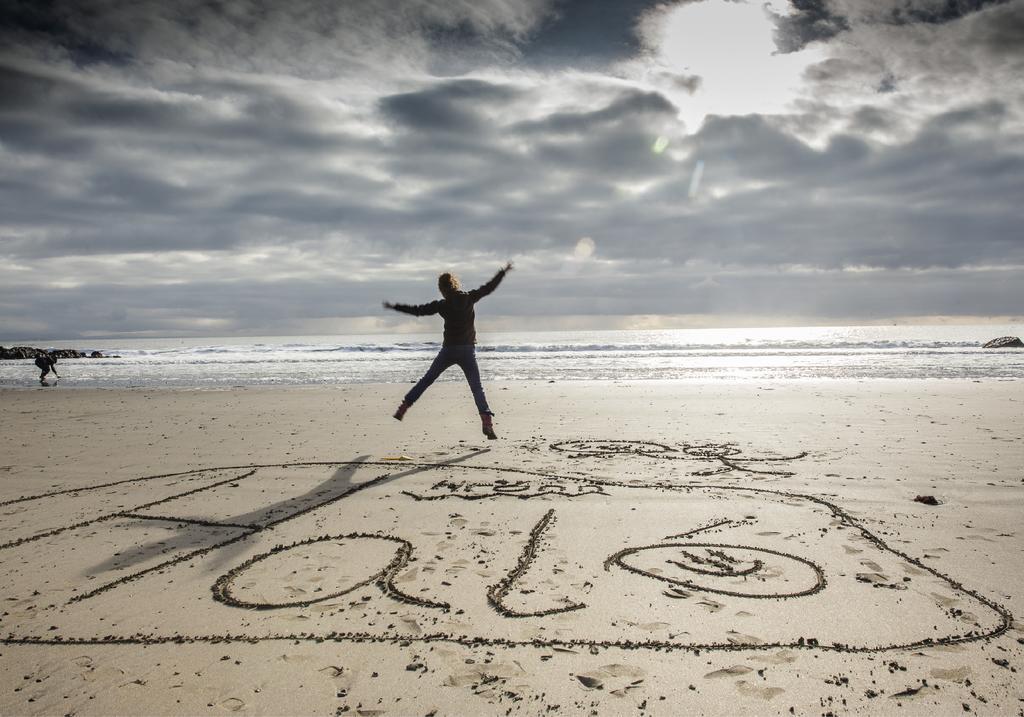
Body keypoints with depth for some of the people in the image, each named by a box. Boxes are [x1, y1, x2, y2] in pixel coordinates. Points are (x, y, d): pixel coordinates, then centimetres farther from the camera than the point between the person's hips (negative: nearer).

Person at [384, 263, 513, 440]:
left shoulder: (442, 305, -5)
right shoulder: (469, 298, -3)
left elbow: (417, 310, -3)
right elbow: (489, 287, 7)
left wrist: (394, 306, 7)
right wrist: (503, 272, 20)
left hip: (448, 350, 0)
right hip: (468, 350, 0)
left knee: (426, 380, 14)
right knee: (477, 387, 0)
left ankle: (403, 408, 19)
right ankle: (487, 422, -16)